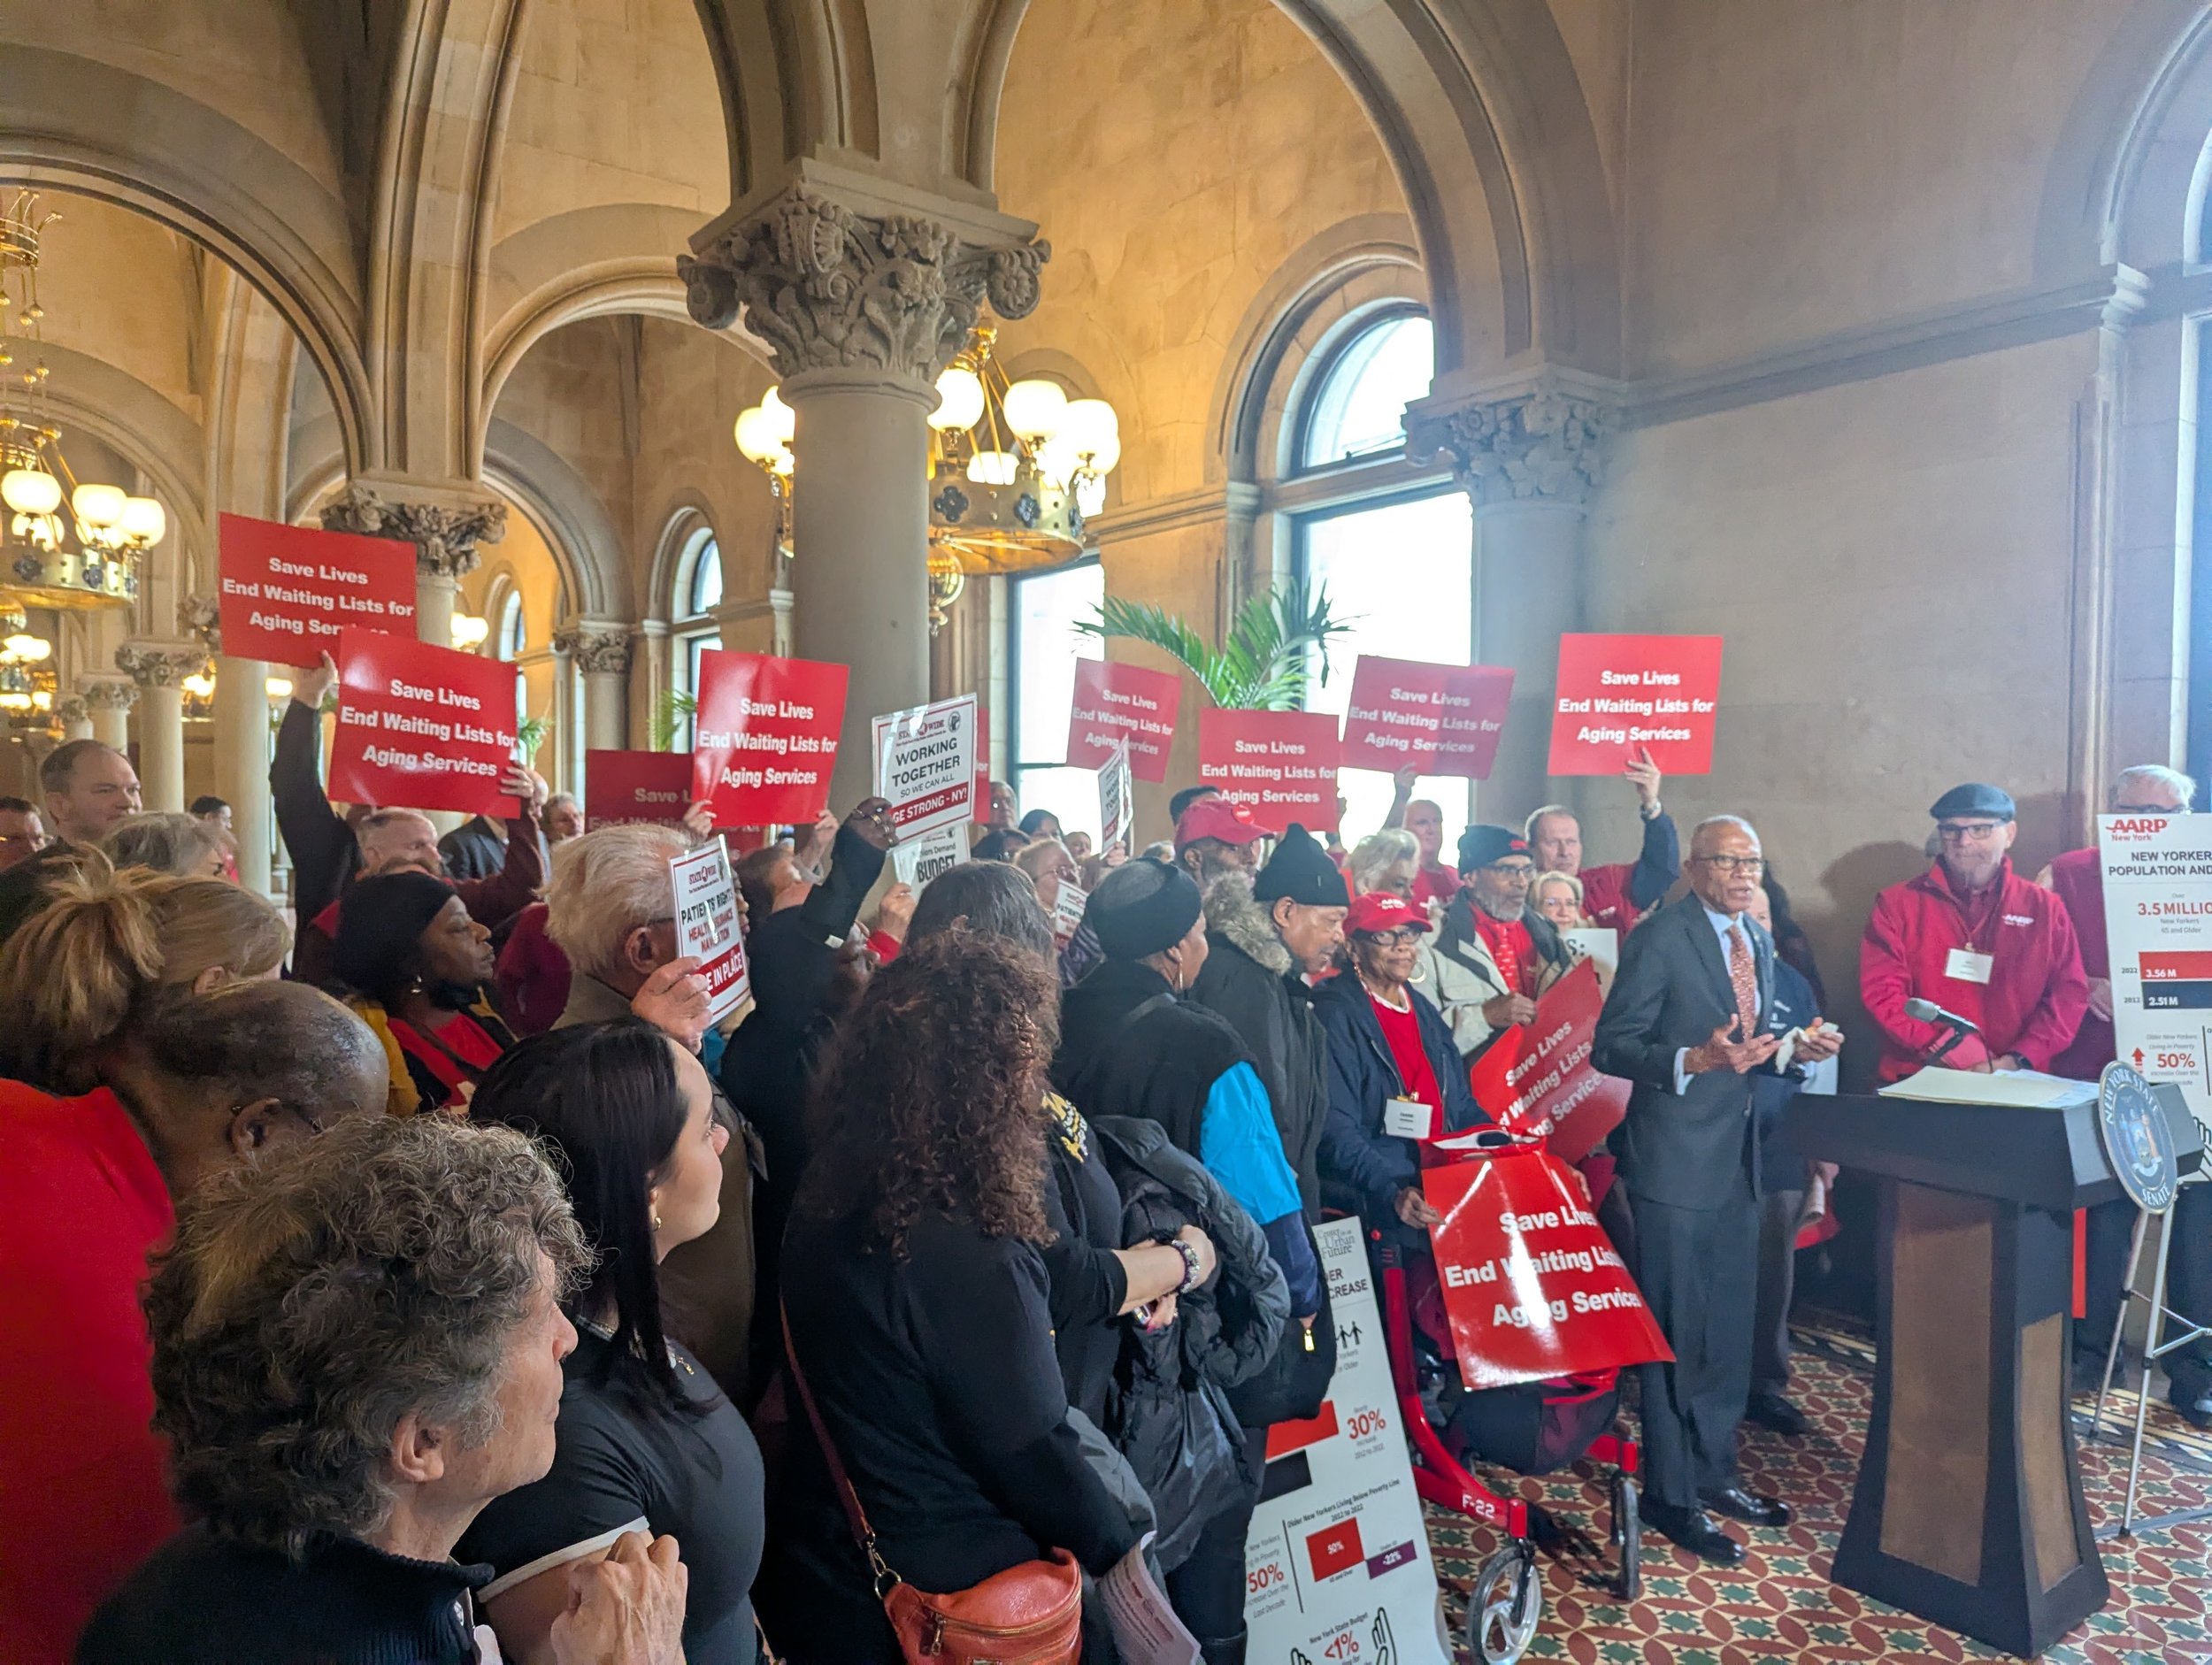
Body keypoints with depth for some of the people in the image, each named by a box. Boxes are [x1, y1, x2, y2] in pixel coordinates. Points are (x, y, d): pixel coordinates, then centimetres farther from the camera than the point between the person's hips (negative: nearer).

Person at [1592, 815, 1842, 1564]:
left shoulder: (1759, 943, 10)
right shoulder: (1659, 938, -14)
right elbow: (1610, 1048, -16)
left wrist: (1795, 1048, -1)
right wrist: (1693, 1060, -29)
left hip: (1738, 1158, 8)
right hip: (1676, 1160, -8)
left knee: (1730, 1327, 18)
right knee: (1677, 1332, 3)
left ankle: (1713, 1472, 34)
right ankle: (1670, 1495, 18)